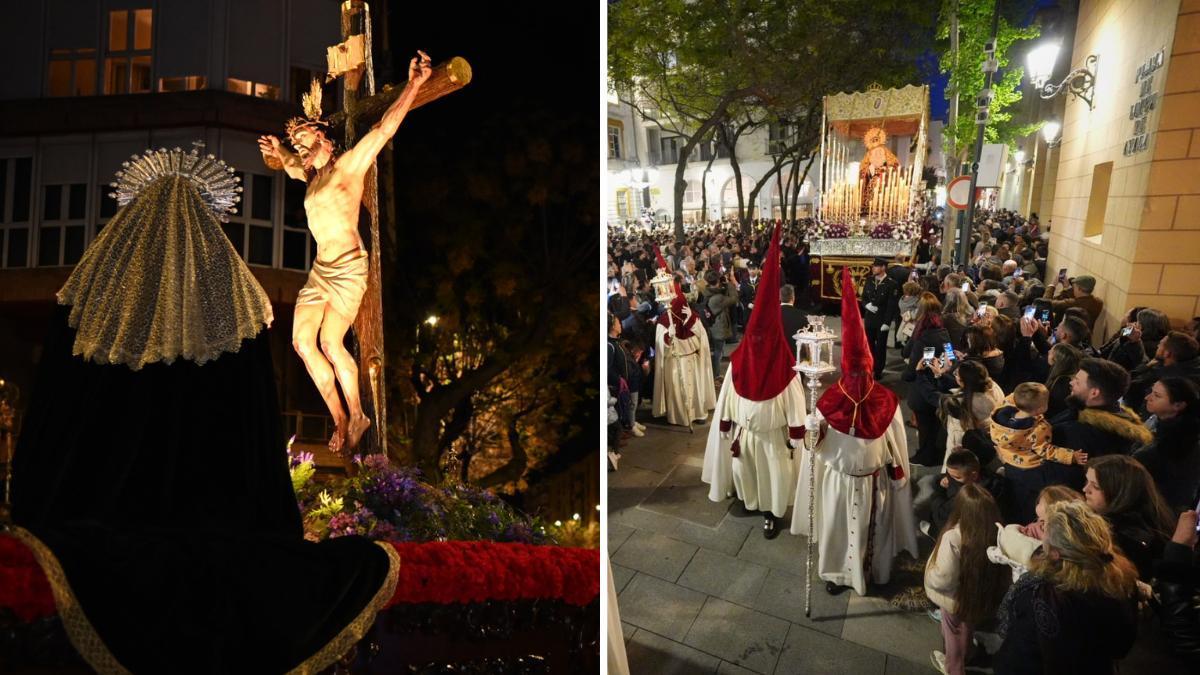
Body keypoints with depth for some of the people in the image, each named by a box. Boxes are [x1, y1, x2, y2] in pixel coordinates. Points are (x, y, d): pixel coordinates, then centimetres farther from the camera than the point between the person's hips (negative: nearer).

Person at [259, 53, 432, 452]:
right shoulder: (313, 177, 21)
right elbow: (294, 166, 44)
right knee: (302, 341, 0)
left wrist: (414, 85, -16)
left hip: (348, 268, -8)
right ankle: (339, 419, 8)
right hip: (319, 270, 8)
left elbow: (385, 128, -9)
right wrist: (280, 155, 22)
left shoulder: (351, 164, 0)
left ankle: (357, 417, 3)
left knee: (330, 343, -15)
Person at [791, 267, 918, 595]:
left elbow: (895, 445, -2)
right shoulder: (828, 401, -16)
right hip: (837, 479, -1)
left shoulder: (886, 402, -13)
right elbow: (816, 445, -12)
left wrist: (896, 476, 2)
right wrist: (814, 433, -34)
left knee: (873, 528, 20)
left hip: (874, 479, 1)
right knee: (836, 528, 14)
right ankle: (836, 572, 37)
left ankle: (873, 570, 45)